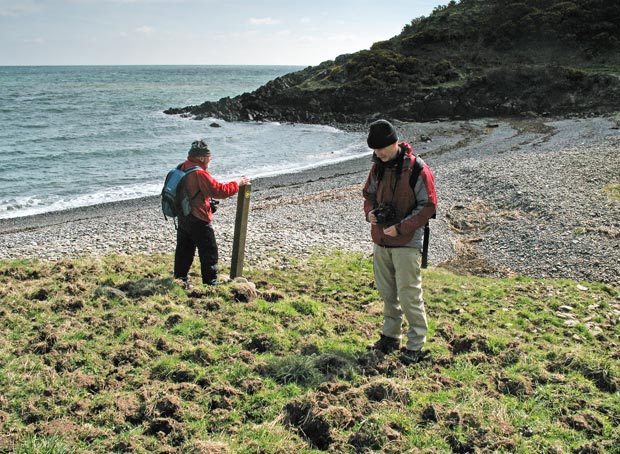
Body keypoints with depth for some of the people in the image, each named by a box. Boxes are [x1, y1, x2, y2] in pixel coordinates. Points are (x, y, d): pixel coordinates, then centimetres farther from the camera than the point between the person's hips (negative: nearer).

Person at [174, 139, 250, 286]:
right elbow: (219, 191, -21)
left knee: (184, 248, 18)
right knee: (209, 252, 1)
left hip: (183, 217, 9)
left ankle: (180, 278, 27)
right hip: (198, 220, -9)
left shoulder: (183, 168, 6)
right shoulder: (200, 173, -22)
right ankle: (210, 283, 5)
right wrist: (237, 183, -9)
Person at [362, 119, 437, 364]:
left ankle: (416, 344, 11)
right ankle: (390, 336, 30)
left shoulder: (417, 169, -14)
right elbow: (369, 193, 20)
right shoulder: (378, 167, 6)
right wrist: (370, 211, -2)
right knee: (387, 293, 15)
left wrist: (400, 227, -19)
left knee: (409, 296, -2)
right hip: (380, 240, 6)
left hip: (407, 243, -6)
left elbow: (428, 206, -13)